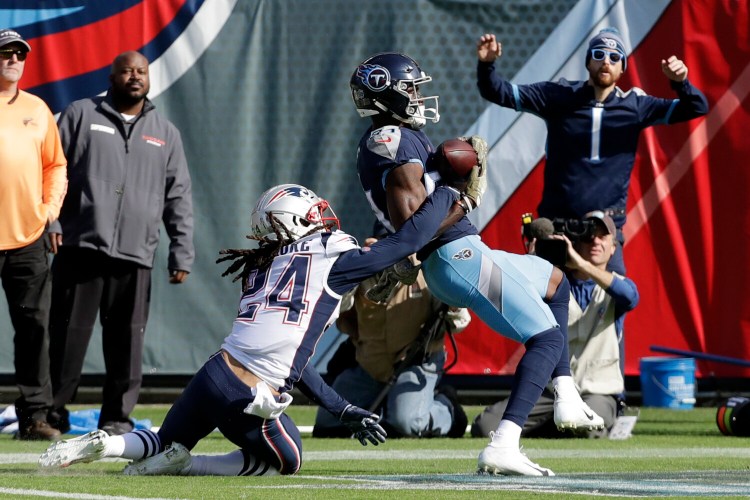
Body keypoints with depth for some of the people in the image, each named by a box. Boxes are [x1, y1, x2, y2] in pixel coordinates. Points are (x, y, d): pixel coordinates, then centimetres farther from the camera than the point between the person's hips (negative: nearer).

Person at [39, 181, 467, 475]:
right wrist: (447, 194, 22)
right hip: (248, 397, -7)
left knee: (165, 443, 31)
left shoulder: (266, 268, 22)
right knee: (285, 461, 22)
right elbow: (411, 239, 5)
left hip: (215, 374, 7)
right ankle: (180, 464, 2)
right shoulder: (333, 261, 0)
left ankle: (101, 444, 1)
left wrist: (345, 411, 28)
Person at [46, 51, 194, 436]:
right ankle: (53, 412, 5)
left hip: (135, 256, 2)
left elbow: (179, 198, 16)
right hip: (79, 246, -2)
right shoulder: (81, 115, 10)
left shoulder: (165, 133, 18)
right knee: (68, 334, -3)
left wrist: (181, 252, 8)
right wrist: (50, 220, -7)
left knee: (126, 340, 0)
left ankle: (117, 418, 6)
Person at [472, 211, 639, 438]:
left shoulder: (615, 285, 6)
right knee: (485, 427, -19)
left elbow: (630, 296, -20)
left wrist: (580, 263, -28)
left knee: (587, 427, -38)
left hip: (597, 393, -2)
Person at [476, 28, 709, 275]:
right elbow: (500, 93, 1)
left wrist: (680, 83, -20)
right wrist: (486, 64, -19)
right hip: (555, 223, 0)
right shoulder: (559, 96, 1)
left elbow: (697, 107, 1)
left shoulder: (634, 105, 3)